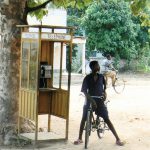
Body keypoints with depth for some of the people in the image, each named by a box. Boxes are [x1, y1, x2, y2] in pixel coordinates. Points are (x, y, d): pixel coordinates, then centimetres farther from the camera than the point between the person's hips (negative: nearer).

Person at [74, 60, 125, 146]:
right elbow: (84, 91, -15)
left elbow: (104, 84, 20)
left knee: (107, 119, -3)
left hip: (100, 101, 1)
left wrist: (104, 92, 4)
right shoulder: (87, 78, -8)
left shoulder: (101, 76, -1)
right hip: (89, 101, -1)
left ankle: (118, 139, -2)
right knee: (84, 119, 1)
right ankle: (80, 139, 16)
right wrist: (91, 99, -27)